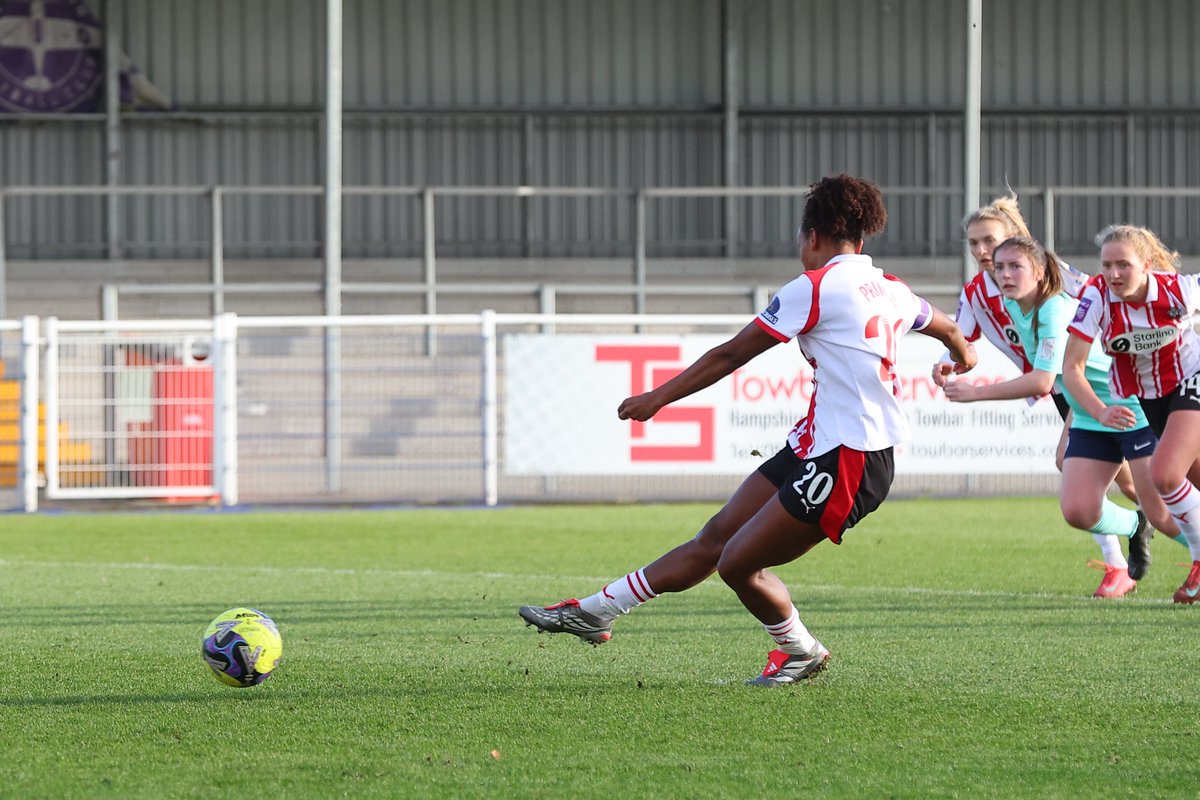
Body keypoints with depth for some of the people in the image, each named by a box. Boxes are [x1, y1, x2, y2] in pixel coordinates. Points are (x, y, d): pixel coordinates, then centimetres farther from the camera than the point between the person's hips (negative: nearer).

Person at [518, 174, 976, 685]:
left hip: (844, 462, -9)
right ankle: (595, 611, 14)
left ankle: (801, 651, 20)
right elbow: (946, 327, 34)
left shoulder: (816, 287, -11)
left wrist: (658, 398, 5)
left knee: (737, 564, -3)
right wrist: (963, 352, 60)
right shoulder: (892, 291, 13)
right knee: (716, 538, 11)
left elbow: (731, 354, -5)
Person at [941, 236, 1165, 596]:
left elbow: (1042, 381, -34)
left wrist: (975, 393, -30)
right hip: (1089, 419, 7)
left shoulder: (1056, 311, -26)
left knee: (1162, 515, -8)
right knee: (1078, 511, -8)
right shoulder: (1013, 308, 0)